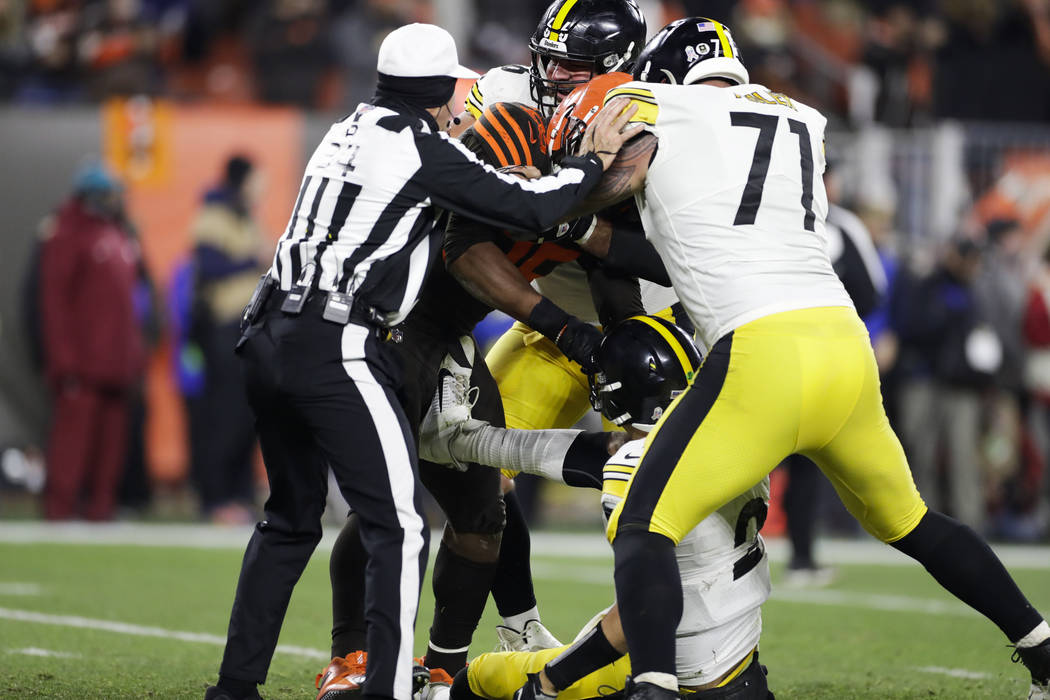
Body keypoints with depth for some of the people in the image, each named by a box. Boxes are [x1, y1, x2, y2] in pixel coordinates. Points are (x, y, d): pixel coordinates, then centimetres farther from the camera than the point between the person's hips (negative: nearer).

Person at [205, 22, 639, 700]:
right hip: (337, 350, -8)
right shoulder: (426, 151, -5)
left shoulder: (348, 132, 18)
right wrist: (594, 160, 8)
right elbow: (530, 208, -5)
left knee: (292, 516, 20)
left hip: (273, 339, 8)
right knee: (399, 528, -4)